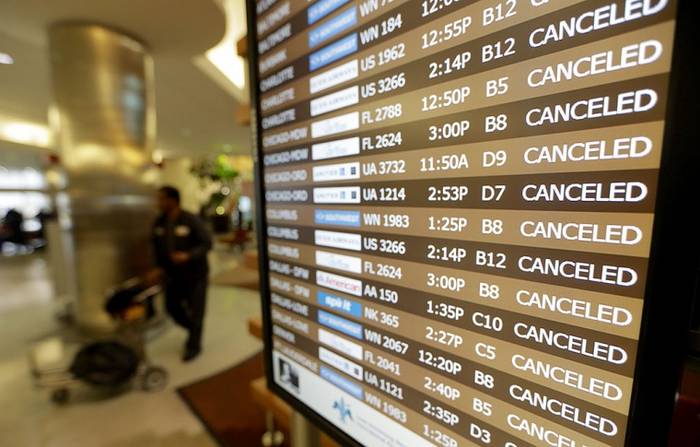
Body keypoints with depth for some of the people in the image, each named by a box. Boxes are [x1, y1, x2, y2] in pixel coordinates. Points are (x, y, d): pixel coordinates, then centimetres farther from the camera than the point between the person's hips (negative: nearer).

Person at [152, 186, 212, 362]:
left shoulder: (192, 220, -17)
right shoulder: (159, 222, 0)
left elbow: (207, 243, -17)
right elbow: (157, 246, 11)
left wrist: (188, 256, -27)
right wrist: (160, 266, 5)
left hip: (195, 274, -5)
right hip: (173, 275, 6)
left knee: (195, 311, 5)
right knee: (172, 307, 14)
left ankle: (193, 346, 25)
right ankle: (192, 329, 41)